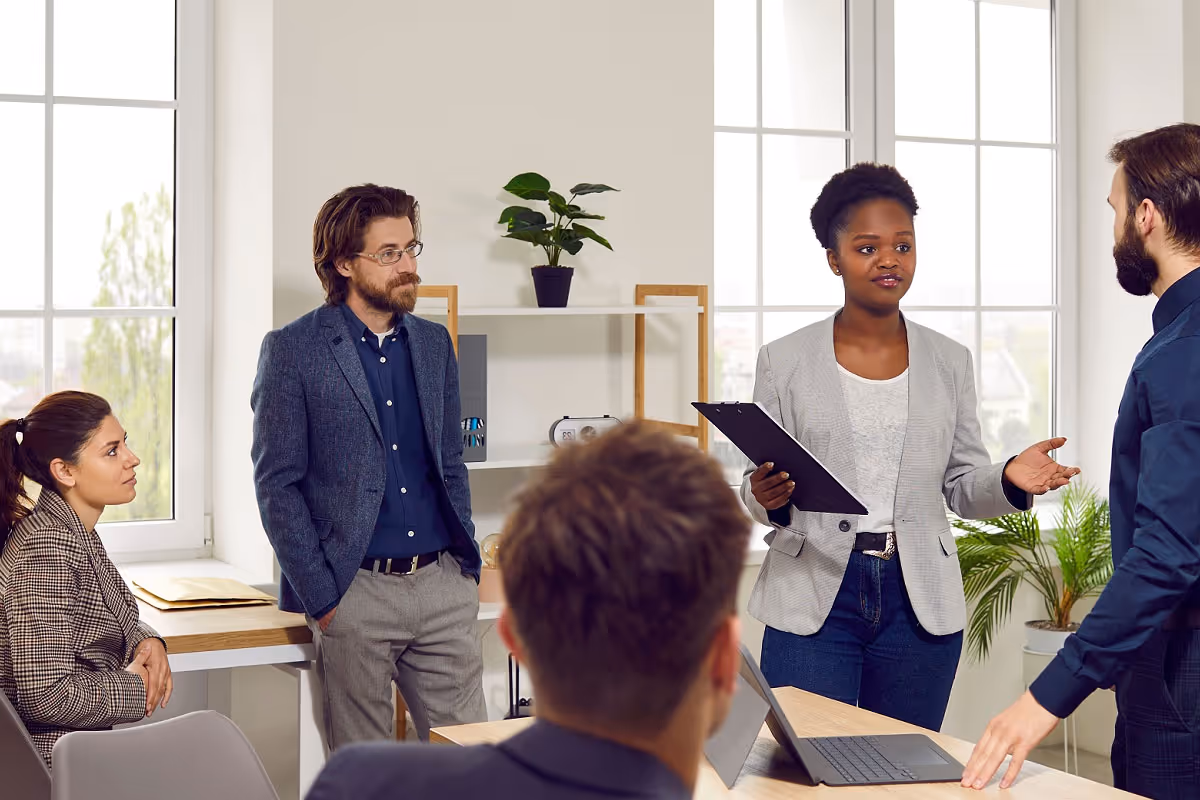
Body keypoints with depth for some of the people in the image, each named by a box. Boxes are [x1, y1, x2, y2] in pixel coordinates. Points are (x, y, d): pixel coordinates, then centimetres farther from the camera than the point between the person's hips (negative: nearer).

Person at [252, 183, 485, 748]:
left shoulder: (434, 343, 12)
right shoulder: (292, 351, -4)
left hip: (444, 583, 5)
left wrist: (468, 565, 9)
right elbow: (277, 485, -6)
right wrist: (321, 599, -11)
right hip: (356, 593, -4)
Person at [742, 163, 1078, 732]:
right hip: (813, 599, -2)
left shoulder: (950, 362, 8)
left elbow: (962, 488, 10)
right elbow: (758, 490, 4)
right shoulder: (784, 362, 2)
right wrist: (766, 498, -18)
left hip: (920, 602, 2)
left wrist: (1009, 480, -11)